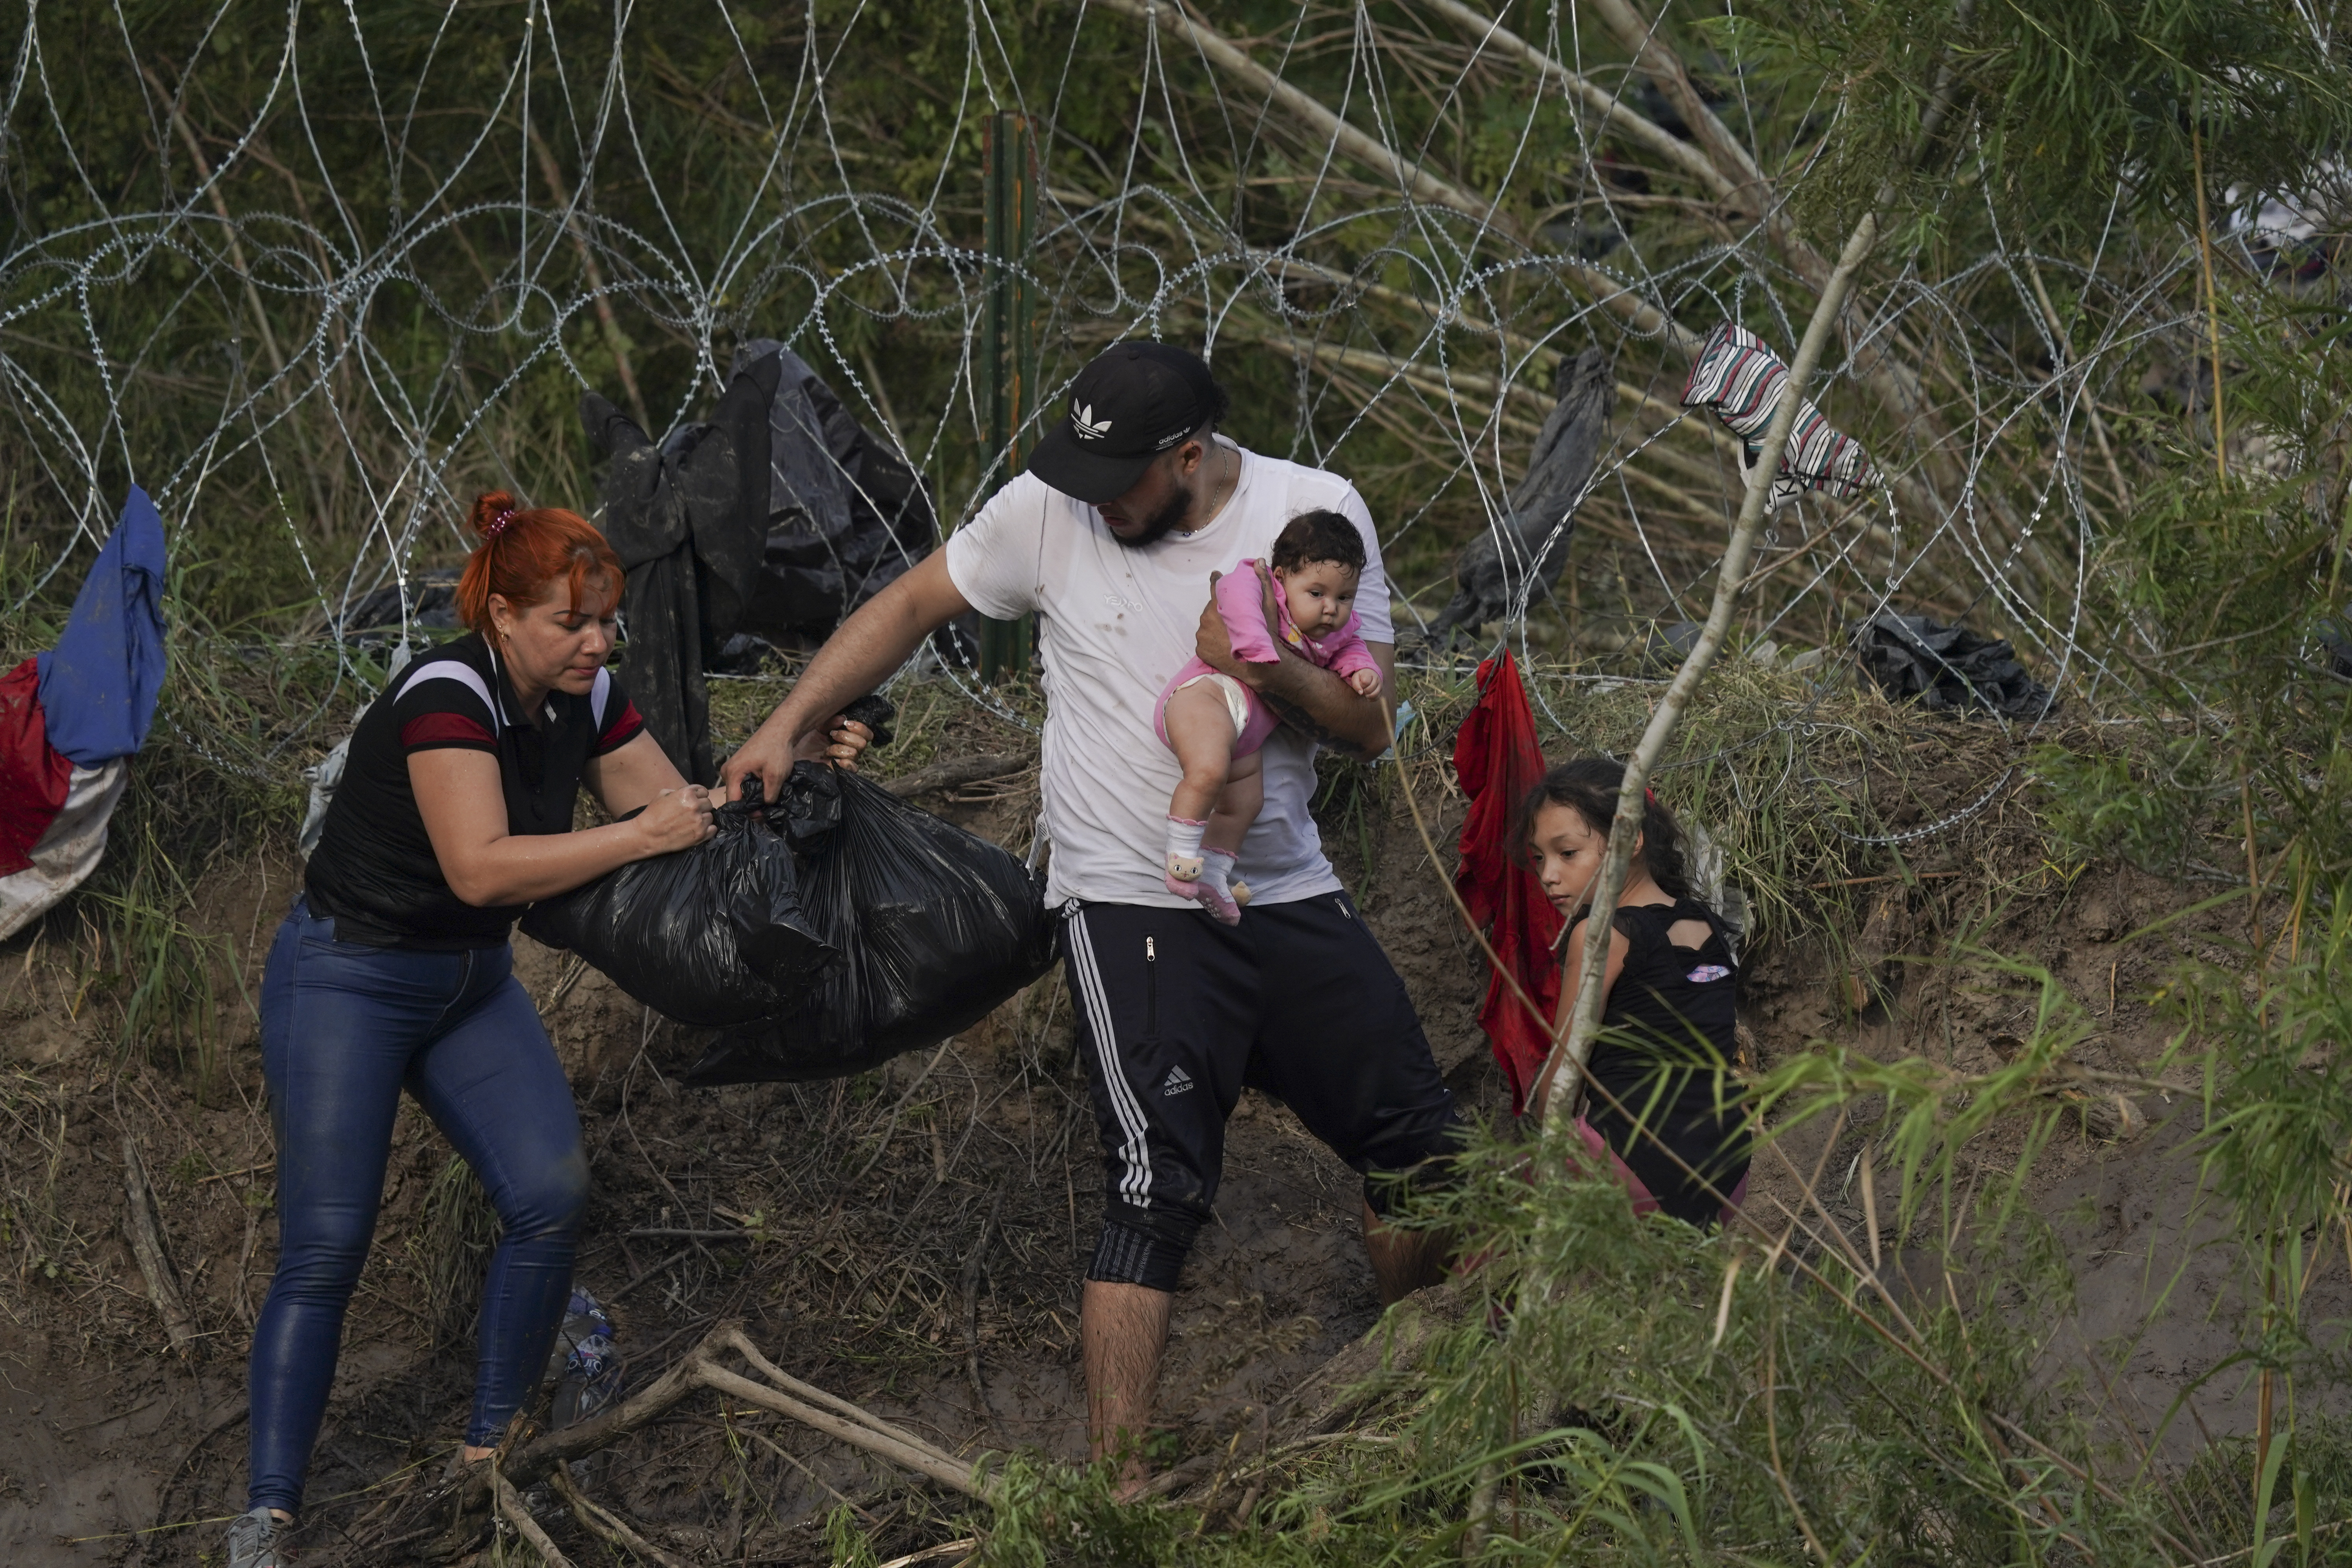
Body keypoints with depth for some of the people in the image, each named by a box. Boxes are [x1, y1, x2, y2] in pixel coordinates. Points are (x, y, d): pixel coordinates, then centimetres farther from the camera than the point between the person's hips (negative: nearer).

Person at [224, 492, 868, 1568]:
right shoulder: (448, 696, -25)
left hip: (471, 982, 7)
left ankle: (490, 1450, 4)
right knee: (325, 1247, -12)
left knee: (551, 1196, -11)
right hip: (348, 980, -7)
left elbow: (688, 813, 6)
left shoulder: (584, 702, -2)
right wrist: (643, 834, -35)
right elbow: (480, 867, -36)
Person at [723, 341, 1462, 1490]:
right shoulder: (1047, 511, -8)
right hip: (1132, 906, -3)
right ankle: (1115, 1482, -10)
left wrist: (1271, 672, -25)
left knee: (1419, 1147, 12)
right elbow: (912, 607, 7)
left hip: (1289, 895, 4)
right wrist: (788, 725, 1)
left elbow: (1370, 729, -6)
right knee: (1158, 1190, -15)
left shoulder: (1315, 513, -6)